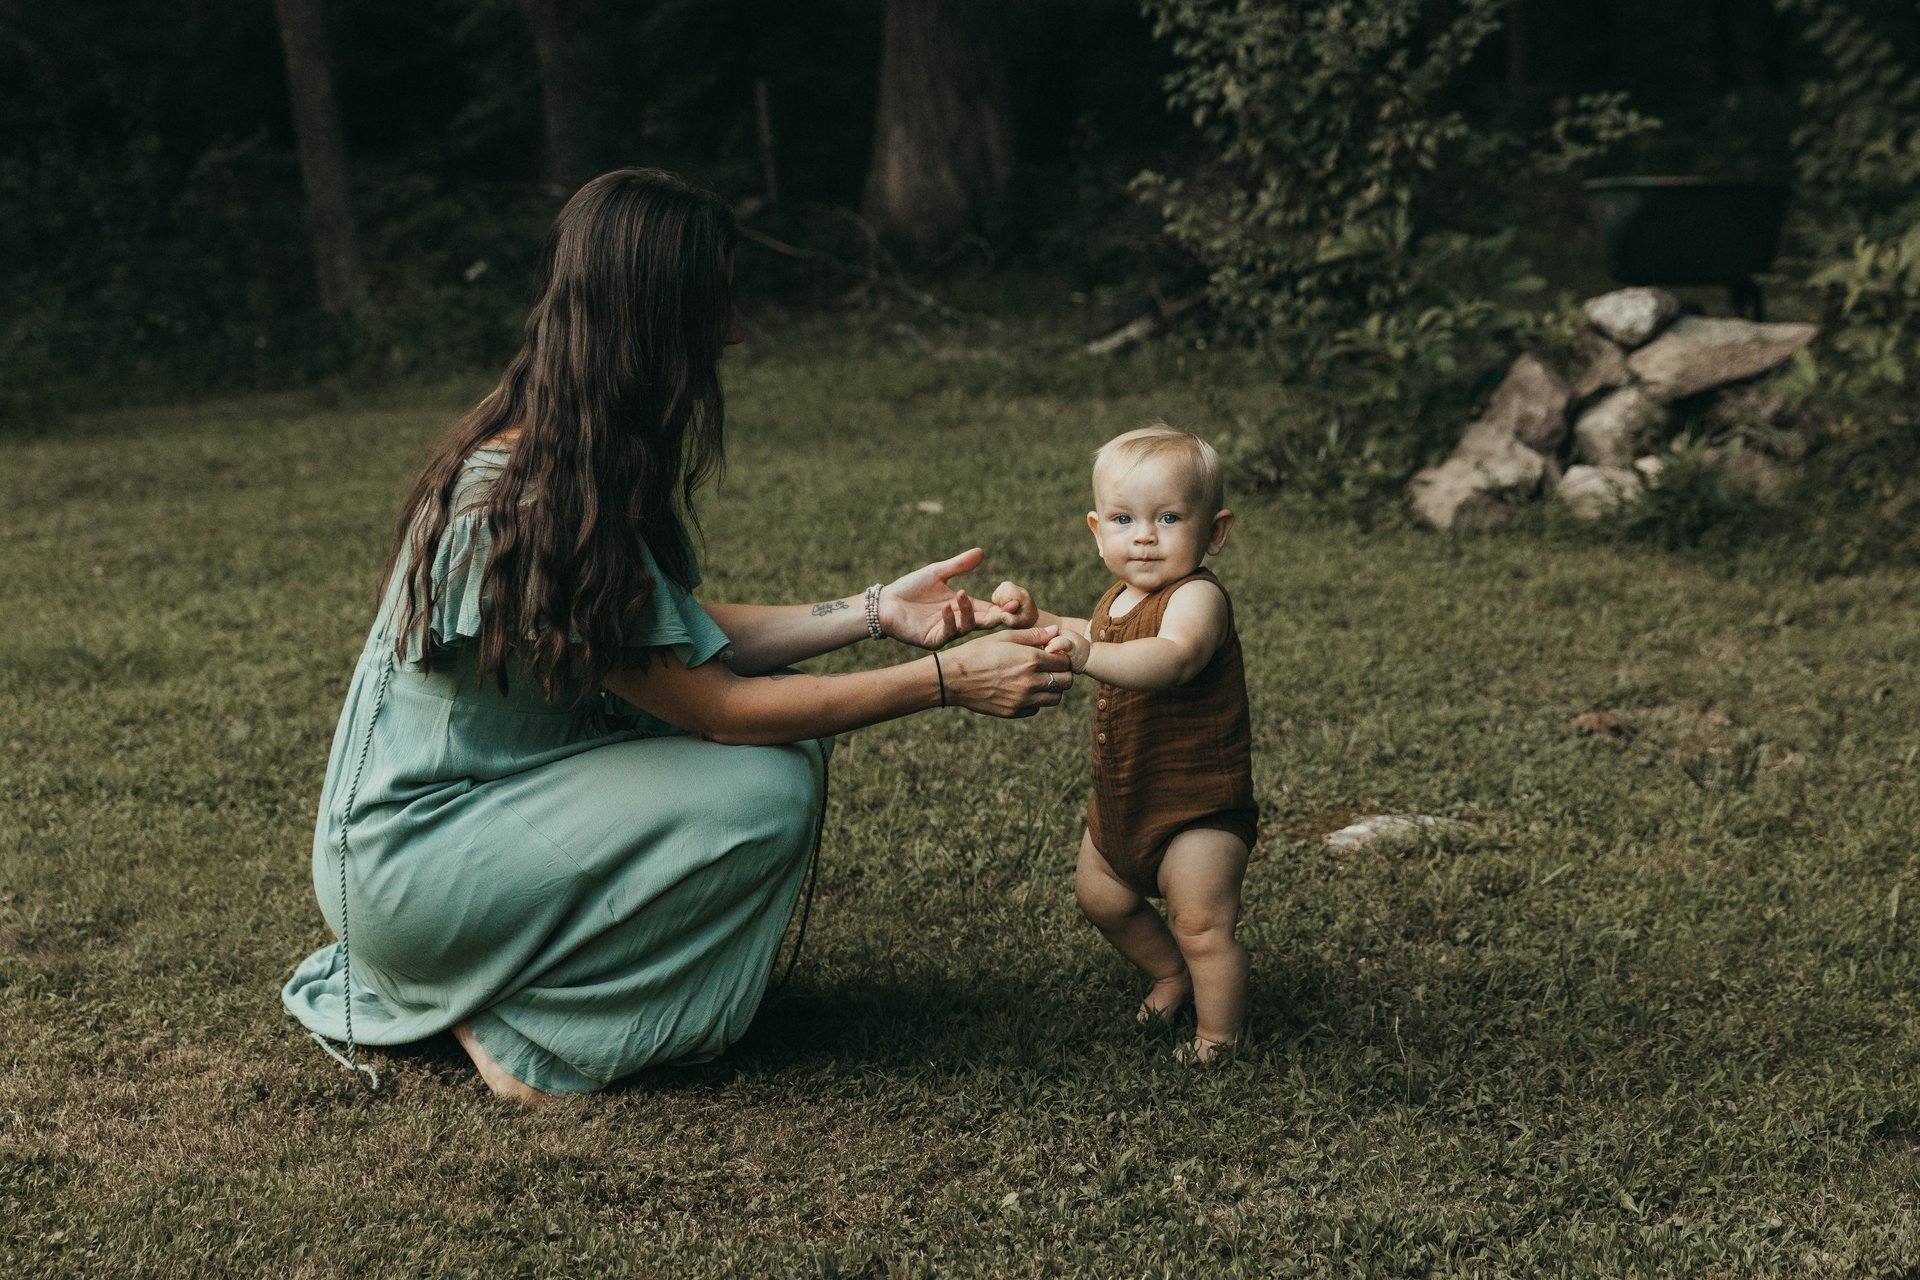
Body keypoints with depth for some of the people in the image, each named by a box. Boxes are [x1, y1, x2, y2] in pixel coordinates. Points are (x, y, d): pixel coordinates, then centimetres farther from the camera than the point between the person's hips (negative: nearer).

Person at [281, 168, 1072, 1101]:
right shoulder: (520, 501, -28)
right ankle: (506, 1015, -5)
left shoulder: (567, 453, 0)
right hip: (407, 864, -9)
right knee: (769, 792, -20)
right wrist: (946, 681, -19)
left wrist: (875, 612, -2)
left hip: (487, 794, 9)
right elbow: (718, 707, -23)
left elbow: (691, 639, 6)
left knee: (787, 721, 2)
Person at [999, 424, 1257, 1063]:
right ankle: (1172, 975, 46)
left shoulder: (1197, 597, -25)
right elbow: (1096, 636, 30)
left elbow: (1173, 658, -48)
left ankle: (1216, 1040, 13)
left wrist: (1091, 656, -64)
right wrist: (1036, 617, 13)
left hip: (1196, 810, -9)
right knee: (1100, 894, 23)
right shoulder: (1120, 598, 5)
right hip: (1120, 805, 10)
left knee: (1203, 927, -7)